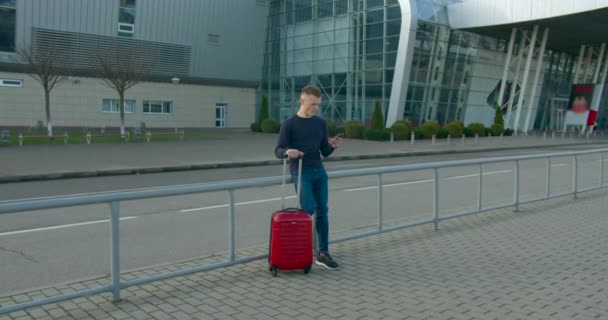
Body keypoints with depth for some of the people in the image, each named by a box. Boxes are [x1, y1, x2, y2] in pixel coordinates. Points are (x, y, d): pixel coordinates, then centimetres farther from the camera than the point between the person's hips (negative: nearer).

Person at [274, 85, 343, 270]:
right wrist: (287, 152, -31)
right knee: (308, 209, -15)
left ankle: (323, 253, 6)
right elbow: (278, 151, -8)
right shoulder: (289, 124, -3)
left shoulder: (321, 124, 11)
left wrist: (333, 146, -10)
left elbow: (325, 152, 12)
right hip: (300, 173, -5)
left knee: (322, 211, 1)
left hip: (319, 172, 5)